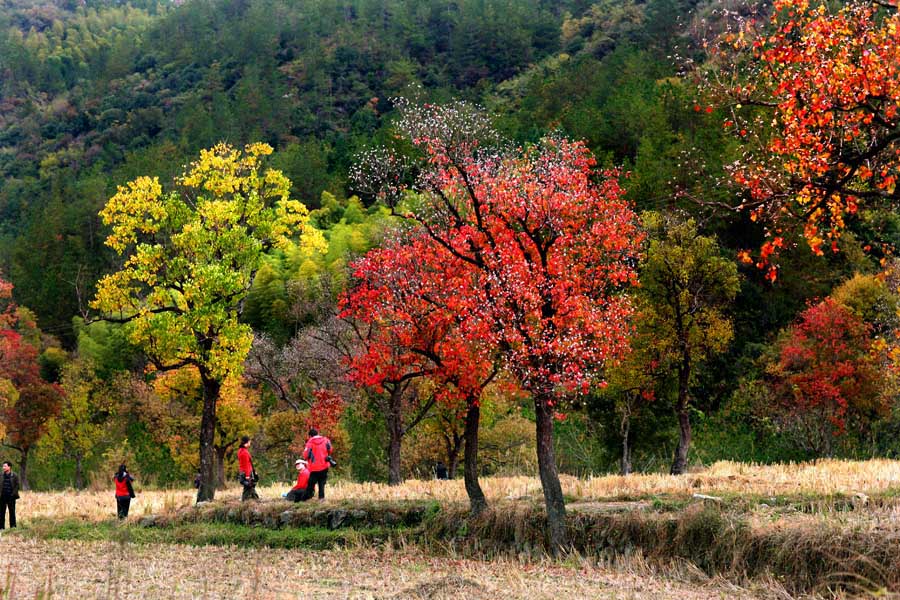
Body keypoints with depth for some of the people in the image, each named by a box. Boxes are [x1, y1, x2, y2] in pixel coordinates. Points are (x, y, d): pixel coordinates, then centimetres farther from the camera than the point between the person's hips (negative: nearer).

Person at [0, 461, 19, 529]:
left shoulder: (14, 476, -1)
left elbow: (17, 485, -2)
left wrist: (13, 494, -11)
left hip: (10, 497, -3)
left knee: (12, 512, 4)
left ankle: (13, 526, 10)